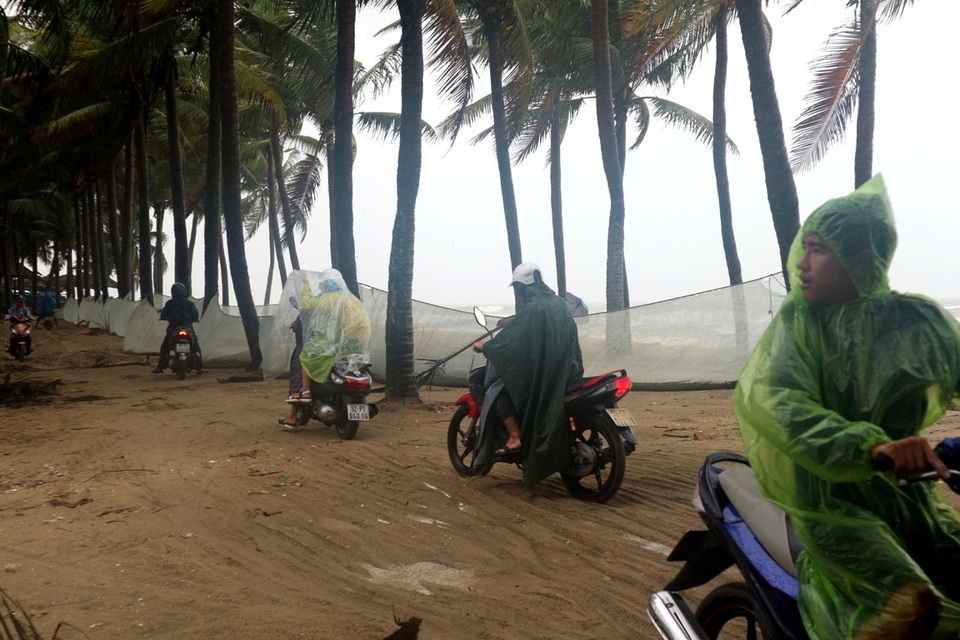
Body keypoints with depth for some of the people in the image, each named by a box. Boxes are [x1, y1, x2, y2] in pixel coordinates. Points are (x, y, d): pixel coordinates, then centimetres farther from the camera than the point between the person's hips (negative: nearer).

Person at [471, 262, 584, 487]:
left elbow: (507, 341, -15)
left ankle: (515, 437, -10)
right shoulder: (559, 304, 8)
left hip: (539, 373, -8)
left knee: (498, 389, 2)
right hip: (564, 371, 8)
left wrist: (484, 346, 3)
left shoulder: (531, 310, -17)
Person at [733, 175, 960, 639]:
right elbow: (776, 401, -23)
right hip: (828, 494, -4)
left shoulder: (919, 321, 3)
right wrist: (870, 445, -40)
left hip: (905, 489, 4)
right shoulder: (797, 322, -6)